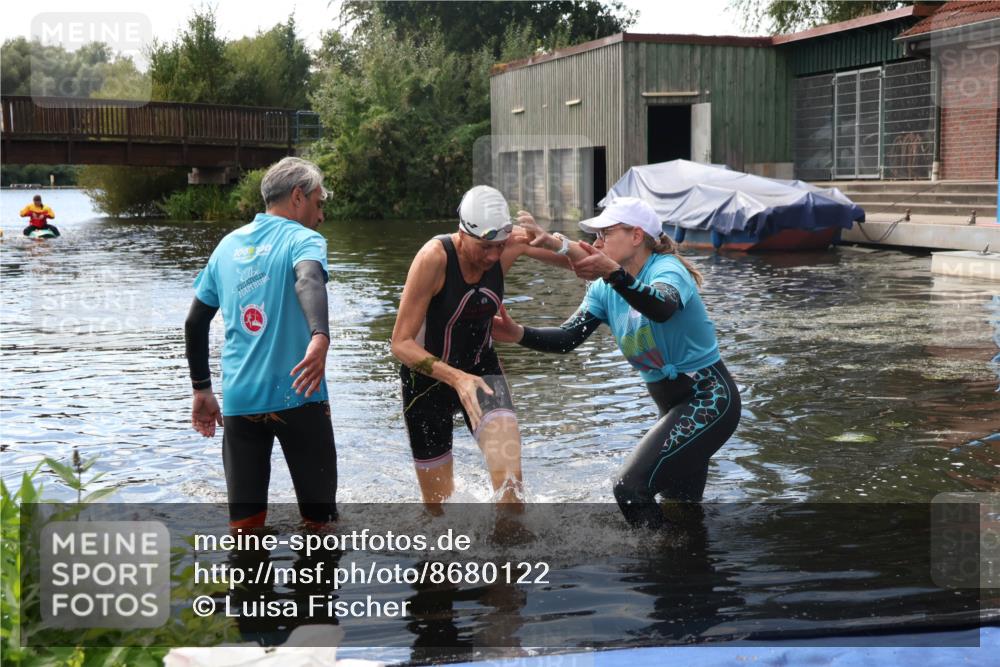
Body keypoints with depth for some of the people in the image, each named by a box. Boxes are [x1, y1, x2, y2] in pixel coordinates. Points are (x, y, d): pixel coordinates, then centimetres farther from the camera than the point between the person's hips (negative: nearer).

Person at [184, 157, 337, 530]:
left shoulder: (228, 245, 15)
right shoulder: (302, 238, -2)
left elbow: (195, 322, 17)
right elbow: (309, 280, -26)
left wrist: (201, 390, 25)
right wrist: (320, 338, -43)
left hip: (239, 400, 5)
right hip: (296, 396, -5)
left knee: (244, 522, 9)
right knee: (319, 515, 8)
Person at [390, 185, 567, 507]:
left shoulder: (510, 244, -14)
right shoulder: (434, 257, -27)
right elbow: (401, 343, -25)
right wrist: (456, 379, -39)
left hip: (481, 371, 3)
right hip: (428, 378, -2)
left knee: (509, 481, -21)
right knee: (439, 502, 10)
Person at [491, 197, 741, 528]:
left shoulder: (666, 269, -20)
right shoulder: (606, 289, 3)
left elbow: (661, 308, -44)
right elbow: (568, 337, -10)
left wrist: (613, 272, -59)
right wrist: (520, 334, -26)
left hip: (708, 401, -9)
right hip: (675, 406, 9)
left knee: (630, 487, -20)